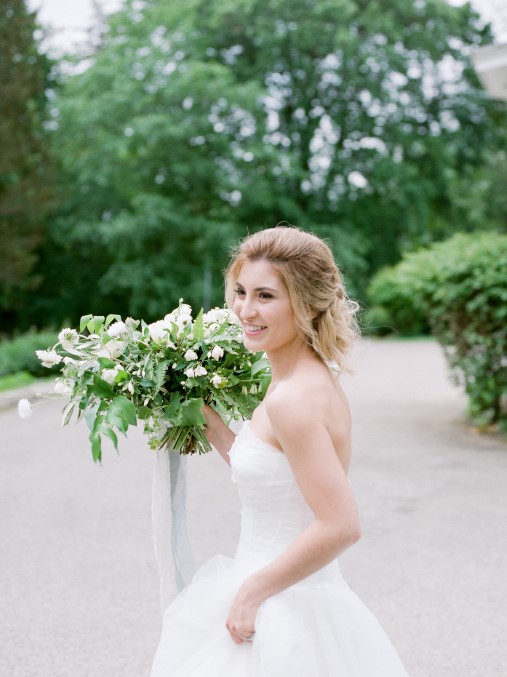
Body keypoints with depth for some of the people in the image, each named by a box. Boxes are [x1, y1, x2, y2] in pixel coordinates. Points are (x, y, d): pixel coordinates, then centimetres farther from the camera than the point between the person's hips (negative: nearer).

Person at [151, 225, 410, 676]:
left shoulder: (291, 399, -23)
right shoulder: (316, 381, 3)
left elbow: (341, 526, -28)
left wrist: (252, 591, -19)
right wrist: (209, 422, 15)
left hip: (282, 616, -9)